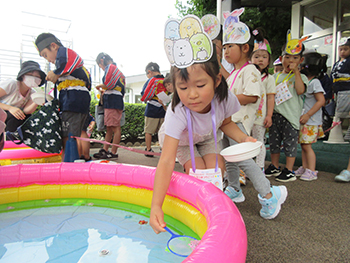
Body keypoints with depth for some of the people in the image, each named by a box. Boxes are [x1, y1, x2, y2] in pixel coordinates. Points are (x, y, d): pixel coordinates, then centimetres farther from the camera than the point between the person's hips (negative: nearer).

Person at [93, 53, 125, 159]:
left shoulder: (110, 67, -2)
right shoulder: (116, 69, 26)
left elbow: (108, 84, -15)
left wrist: (99, 86, 3)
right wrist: (104, 91, 18)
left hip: (113, 100, -10)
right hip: (112, 102, 10)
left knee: (115, 127, -9)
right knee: (109, 127, 10)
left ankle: (113, 152, -7)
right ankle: (105, 150, 14)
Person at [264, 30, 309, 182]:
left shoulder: (300, 76, 3)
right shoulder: (275, 76, 13)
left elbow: (300, 90, -16)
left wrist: (296, 71, -11)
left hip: (291, 115, -4)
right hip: (275, 114, 5)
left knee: (290, 143, 0)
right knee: (273, 141, 11)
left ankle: (289, 171, 12)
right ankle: (274, 167, 26)